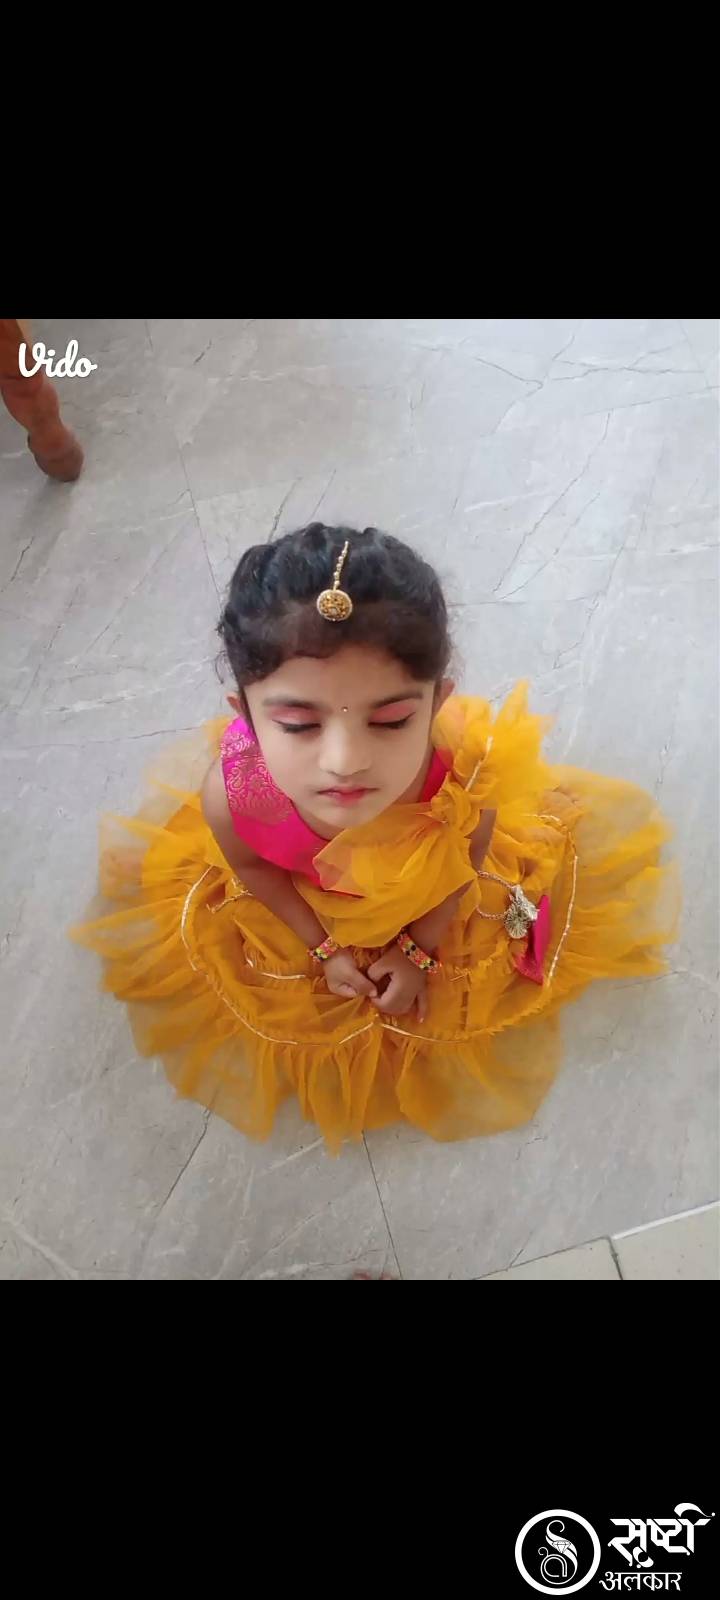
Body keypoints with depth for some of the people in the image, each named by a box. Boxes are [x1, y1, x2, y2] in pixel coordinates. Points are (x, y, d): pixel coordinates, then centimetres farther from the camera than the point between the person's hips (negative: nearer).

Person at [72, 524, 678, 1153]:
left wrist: (419, 948, -7)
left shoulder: (465, 775, -44)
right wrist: (323, 948, -8)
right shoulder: (232, 794, -43)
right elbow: (250, 867, -16)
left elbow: (466, 865, -17)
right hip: (302, 908, 1)